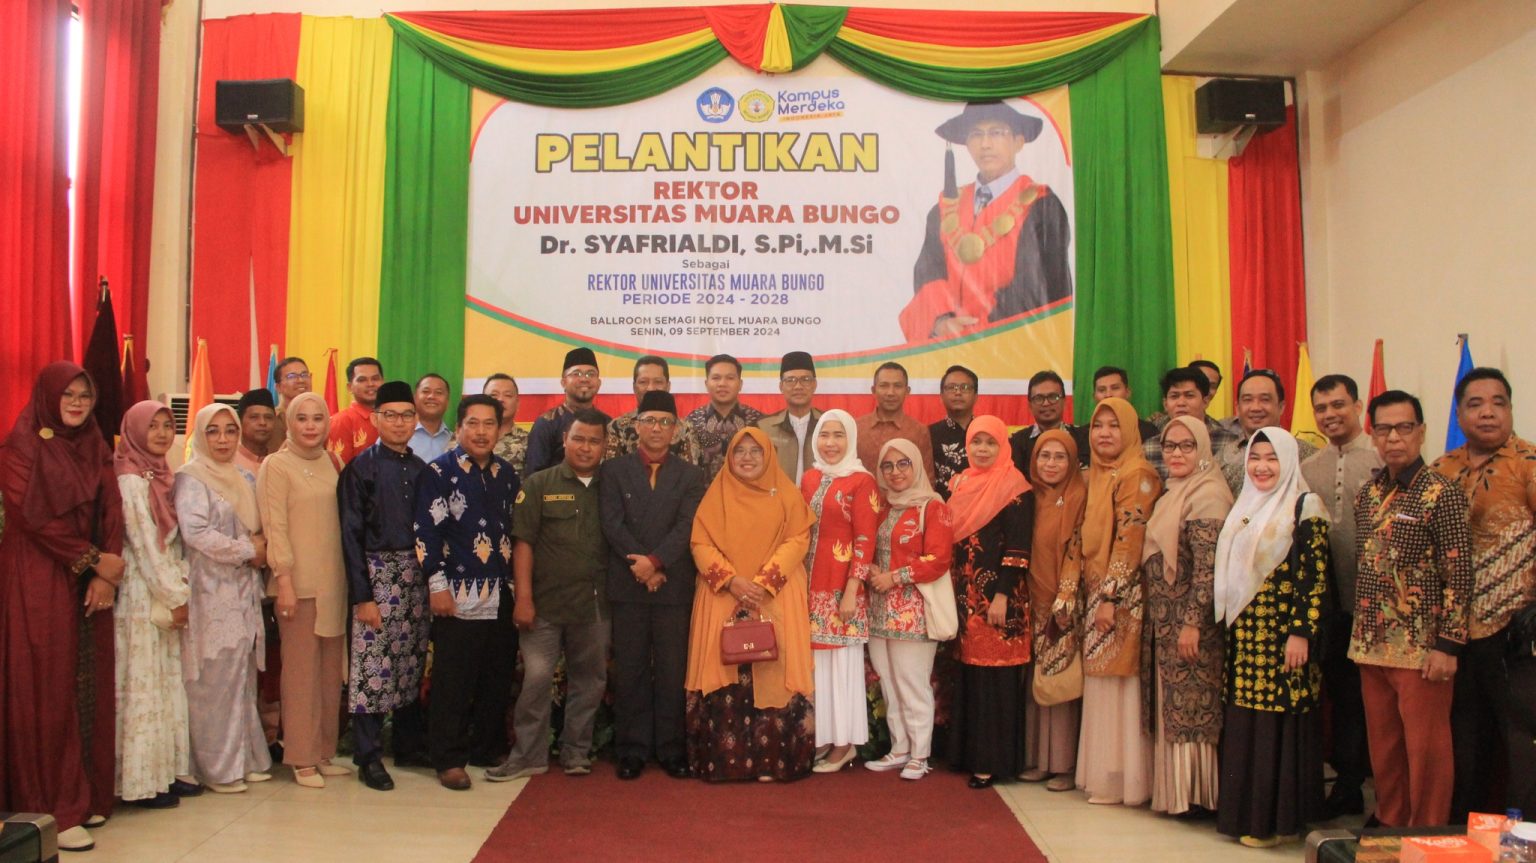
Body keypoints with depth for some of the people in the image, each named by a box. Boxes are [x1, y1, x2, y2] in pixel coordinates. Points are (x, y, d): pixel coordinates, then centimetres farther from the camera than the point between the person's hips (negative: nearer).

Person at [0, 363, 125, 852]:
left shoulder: (94, 448, 13)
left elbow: (111, 513, 6)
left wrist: (107, 574, -7)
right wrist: (94, 559, -12)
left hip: (91, 585, 6)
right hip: (40, 582, -5)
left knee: (91, 687, 6)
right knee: (47, 689, -3)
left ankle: (87, 794, 14)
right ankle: (51, 810, 2)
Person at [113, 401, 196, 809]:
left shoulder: (162, 477, 13)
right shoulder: (131, 481, -11)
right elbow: (145, 545, -14)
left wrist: (182, 588, 5)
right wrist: (174, 597, -13)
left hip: (169, 591, 8)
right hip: (142, 594, -8)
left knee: (170, 682, 10)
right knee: (144, 686, -3)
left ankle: (171, 770, 17)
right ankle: (143, 781, 4)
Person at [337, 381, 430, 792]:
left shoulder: (420, 469, 10)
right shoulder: (360, 468, -3)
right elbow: (351, 535, -6)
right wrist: (362, 596, -11)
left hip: (417, 574, 5)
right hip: (377, 573, -4)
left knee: (412, 663, 11)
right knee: (371, 665, -3)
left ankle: (409, 742, 25)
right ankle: (368, 756, 8)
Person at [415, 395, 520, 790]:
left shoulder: (506, 473, 13)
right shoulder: (438, 472, -3)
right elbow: (426, 532, -8)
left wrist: (518, 583, 14)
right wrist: (437, 584, -12)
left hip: (501, 594, 5)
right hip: (458, 594, -5)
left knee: (498, 677, 11)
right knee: (453, 680, 0)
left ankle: (489, 750, 25)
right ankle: (449, 759, 11)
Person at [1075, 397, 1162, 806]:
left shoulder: (1137, 475, -11)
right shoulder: (1095, 475, 14)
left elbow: (1130, 539, -17)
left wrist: (1111, 597, -19)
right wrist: (1090, 594, 11)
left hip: (1121, 596, -8)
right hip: (1095, 592, 8)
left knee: (1118, 687, -2)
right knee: (1099, 686, 11)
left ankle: (1121, 779, 7)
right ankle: (1102, 773, 19)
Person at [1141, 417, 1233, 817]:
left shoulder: (1206, 495, -13)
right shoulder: (1172, 493, 15)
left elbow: (1208, 566, -19)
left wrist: (1193, 622, -21)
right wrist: (1154, 615, 15)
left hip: (1189, 620, -9)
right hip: (1163, 620, 9)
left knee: (1191, 708, -2)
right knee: (1169, 707, 13)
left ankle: (1194, 794, 7)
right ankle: (1172, 788, 21)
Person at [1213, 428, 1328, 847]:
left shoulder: (1305, 507, -6)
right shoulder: (1243, 508, 14)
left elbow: (1315, 576, -11)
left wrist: (1301, 633, -16)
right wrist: (1228, 627, 14)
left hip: (1281, 636, -6)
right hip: (1243, 636, 6)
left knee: (1279, 725, -1)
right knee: (1244, 726, 9)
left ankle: (1276, 819, 9)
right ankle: (1245, 810, 19)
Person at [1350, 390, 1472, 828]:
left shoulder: (1442, 494, -9)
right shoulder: (1368, 495, 9)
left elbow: (1460, 576, -12)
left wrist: (1448, 645, -15)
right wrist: (1360, 635, 13)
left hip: (1421, 648, -6)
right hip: (1372, 645, 6)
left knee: (1426, 749, 3)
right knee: (1382, 748, 15)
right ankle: (1389, 829, 29)